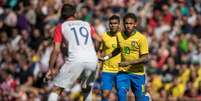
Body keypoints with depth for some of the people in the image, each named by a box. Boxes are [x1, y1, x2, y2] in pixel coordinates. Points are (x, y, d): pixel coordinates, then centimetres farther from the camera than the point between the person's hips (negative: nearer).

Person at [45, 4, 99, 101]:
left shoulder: (60, 27, 14)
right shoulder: (87, 24, 23)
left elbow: (56, 50, 6)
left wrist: (51, 69, 9)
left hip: (75, 60, -3)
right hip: (92, 60, 3)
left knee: (57, 89, 4)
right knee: (86, 89, 25)